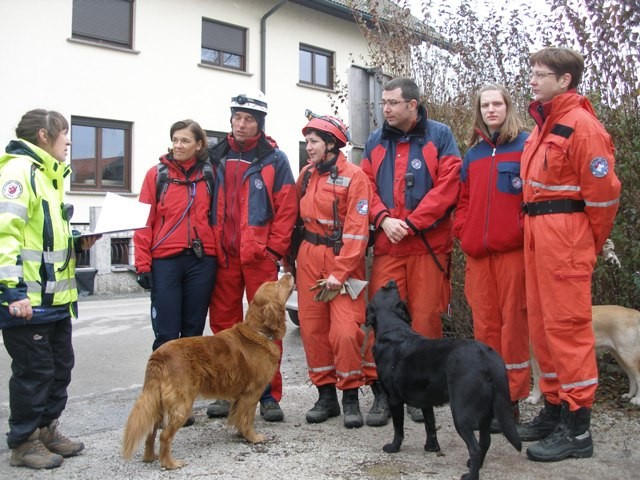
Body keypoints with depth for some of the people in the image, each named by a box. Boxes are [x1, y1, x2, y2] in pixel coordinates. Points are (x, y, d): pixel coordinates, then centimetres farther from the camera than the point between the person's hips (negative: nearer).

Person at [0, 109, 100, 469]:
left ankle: (47, 430, 30)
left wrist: (78, 242, 8)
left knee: (61, 365, 16)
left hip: (55, 296, 10)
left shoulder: (48, 174, 18)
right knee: (34, 370, 1)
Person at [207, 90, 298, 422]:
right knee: (223, 323, 8)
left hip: (260, 255, -4)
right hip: (223, 255, 4)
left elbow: (287, 207, -3)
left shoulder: (274, 159, 1)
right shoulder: (217, 157, 12)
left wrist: (275, 249, -8)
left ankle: (269, 396, 8)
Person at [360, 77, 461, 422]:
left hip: (428, 244, -3)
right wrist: (383, 219, -8)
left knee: (427, 316, 1)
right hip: (386, 244, 3)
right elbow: (366, 186, 11)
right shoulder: (375, 141, 15)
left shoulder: (439, 135, 3)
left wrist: (411, 223, -11)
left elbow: (448, 185, -6)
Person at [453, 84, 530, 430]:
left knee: (512, 321, -2)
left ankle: (512, 399, 7)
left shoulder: (525, 144, 2)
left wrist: (524, 231, -11)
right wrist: (462, 231, 7)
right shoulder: (473, 152, 18)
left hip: (513, 249, -5)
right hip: (477, 253, 5)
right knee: (484, 324, 9)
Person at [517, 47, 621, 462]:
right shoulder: (545, 125, 17)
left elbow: (603, 193, -14)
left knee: (567, 325, -5)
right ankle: (554, 409, 25)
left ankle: (577, 430, 4)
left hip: (565, 232, -9)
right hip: (537, 232, 9)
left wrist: (590, 245, -4)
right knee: (543, 324, 13)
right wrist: (533, 227, 12)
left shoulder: (581, 125, -12)